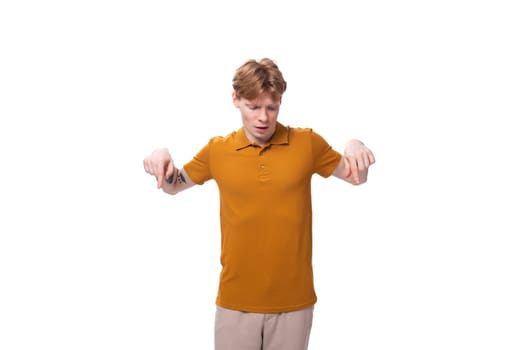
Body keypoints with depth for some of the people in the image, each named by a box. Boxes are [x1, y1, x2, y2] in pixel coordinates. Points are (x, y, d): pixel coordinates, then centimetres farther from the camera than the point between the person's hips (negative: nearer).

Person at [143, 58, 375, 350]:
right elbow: (173, 186, 14)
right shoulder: (218, 150, 0)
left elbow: (356, 177, 9)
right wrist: (164, 160, -9)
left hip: (294, 300, 0)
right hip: (236, 300, 1)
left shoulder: (307, 143, -3)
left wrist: (355, 148, -14)